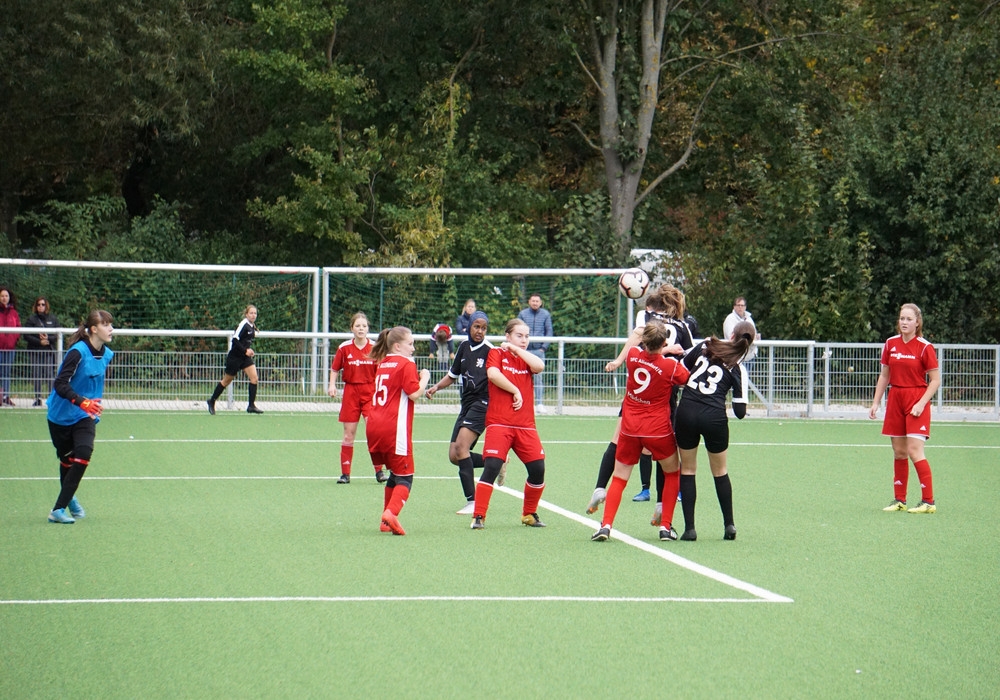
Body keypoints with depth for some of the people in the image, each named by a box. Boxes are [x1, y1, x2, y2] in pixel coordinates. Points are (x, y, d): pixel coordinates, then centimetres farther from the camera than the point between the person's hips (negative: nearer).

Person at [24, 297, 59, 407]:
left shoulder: (53, 319, 8)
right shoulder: (31, 319, 4)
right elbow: (26, 336, -2)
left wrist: (48, 338, -13)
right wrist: (39, 341, -12)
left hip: (49, 351, 0)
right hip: (35, 351, 0)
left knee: (49, 374, -8)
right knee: (36, 375, 0)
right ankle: (37, 398, 7)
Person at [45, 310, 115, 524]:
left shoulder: (106, 355, 0)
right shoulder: (78, 352, -20)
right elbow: (60, 385, -27)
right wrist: (82, 402, -39)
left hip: (85, 417, 4)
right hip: (62, 415, -4)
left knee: (83, 454, -16)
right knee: (67, 460, 11)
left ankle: (59, 509, -10)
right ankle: (69, 497, 39)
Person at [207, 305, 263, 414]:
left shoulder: (252, 327, 7)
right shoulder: (243, 325, -18)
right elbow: (234, 340, -24)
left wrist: (249, 350, 6)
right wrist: (245, 351, -24)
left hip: (245, 357, 7)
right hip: (234, 357, -7)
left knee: (254, 377, -9)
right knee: (227, 380, 6)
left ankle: (251, 405, -7)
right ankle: (212, 401, 24)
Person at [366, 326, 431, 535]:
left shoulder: (381, 364, 17)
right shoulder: (406, 364, -5)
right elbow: (414, 393, -13)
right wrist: (424, 377, 3)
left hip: (374, 425, 7)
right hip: (394, 429, -7)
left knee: (395, 474, 19)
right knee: (405, 476, -4)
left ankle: (386, 521, 17)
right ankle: (391, 513, -26)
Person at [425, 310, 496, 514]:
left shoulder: (490, 350, -8)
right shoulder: (464, 346, 11)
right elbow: (453, 375, 23)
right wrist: (436, 387, 7)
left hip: (482, 404, -7)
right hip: (467, 404, 7)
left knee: (461, 446, -23)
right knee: (454, 456, 2)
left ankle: (472, 501, -21)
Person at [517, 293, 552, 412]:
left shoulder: (545, 314, 5)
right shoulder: (522, 314, 6)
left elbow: (549, 332, 6)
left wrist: (544, 347, -3)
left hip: (539, 350, -1)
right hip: (525, 349, 1)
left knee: (538, 376, -3)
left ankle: (539, 403, -1)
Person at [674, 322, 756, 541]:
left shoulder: (705, 346, 7)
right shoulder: (737, 369, 4)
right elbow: (740, 412, 1)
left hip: (686, 411, 0)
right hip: (714, 417, 0)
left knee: (687, 469, 13)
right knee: (720, 471, 20)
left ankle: (689, 528, 7)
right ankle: (729, 525, 22)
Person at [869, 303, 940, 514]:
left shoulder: (925, 347, -9)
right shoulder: (890, 344, 6)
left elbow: (935, 380, -7)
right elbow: (884, 376, 14)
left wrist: (921, 403, -16)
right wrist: (876, 402, 10)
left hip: (917, 400, -5)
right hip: (895, 399, 5)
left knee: (915, 451, -12)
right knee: (899, 452, 8)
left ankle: (928, 502, -8)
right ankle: (899, 499, 15)